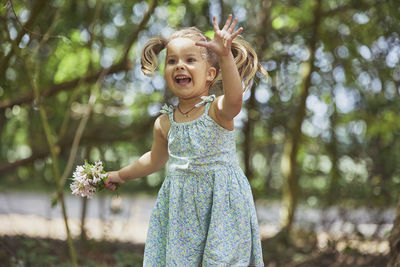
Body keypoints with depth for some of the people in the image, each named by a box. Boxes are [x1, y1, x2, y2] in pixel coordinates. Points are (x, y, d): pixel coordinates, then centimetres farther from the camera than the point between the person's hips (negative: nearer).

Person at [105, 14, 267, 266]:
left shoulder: (217, 110, -10)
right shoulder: (164, 123, 5)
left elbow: (234, 98, -36)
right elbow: (155, 159, 24)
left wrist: (225, 56, -49)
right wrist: (122, 175, 36)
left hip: (221, 205, -4)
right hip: (181, 209, 5)